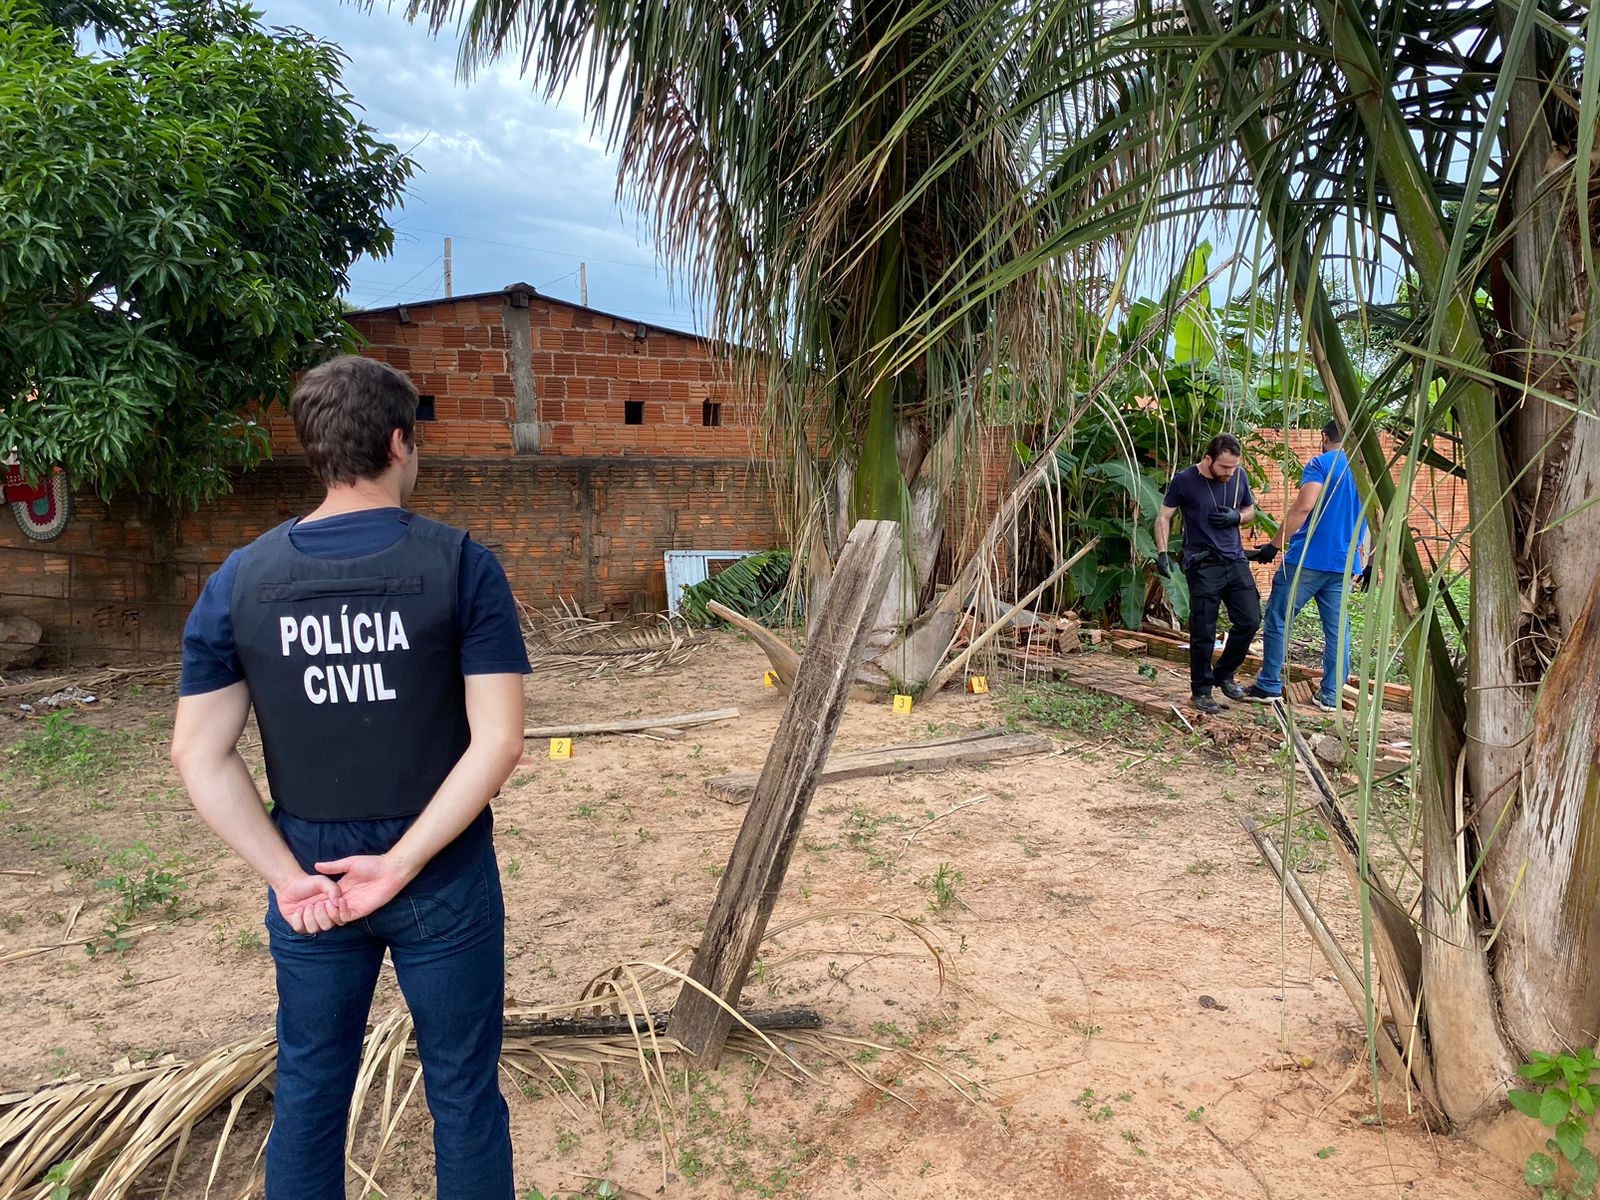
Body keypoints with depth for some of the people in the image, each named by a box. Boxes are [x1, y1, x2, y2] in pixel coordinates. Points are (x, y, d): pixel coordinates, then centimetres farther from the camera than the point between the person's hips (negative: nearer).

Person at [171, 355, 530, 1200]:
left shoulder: (238, 580, -4)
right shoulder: (460, 565, -13)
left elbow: (199, 755, -5)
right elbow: (498, 741, -18)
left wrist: (286, 873, -5)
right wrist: (401, 863, -13)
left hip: (308, 886, 3)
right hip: (444, 882, -3)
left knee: (308, 1091, 21)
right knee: (463, 1093, 13)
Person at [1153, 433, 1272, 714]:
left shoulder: (1239, 477, 4)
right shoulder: (1184, 480, -8)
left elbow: (1251, 511, 17)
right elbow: (1164, 517, -2)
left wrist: (1237, 517, -6)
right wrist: (1162, 552, -12)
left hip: (1235, 560, 4)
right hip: (1203, 564, -4)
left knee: (1249, 620, 2)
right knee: (1203, 632, -2)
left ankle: (1224, 674, 23)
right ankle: (1201, 690, 12)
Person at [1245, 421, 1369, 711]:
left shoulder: (1321, 464, -6)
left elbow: (1304, 505, -20)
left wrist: (1274, 544, -19)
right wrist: (1367, 564, 21)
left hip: (1308, 559, -6)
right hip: (1345, 565, 6)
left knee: (1278, 620, 4)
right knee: (1337, 629, 8)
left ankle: (1269, 685, 8)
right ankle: (1331, 695, 12)